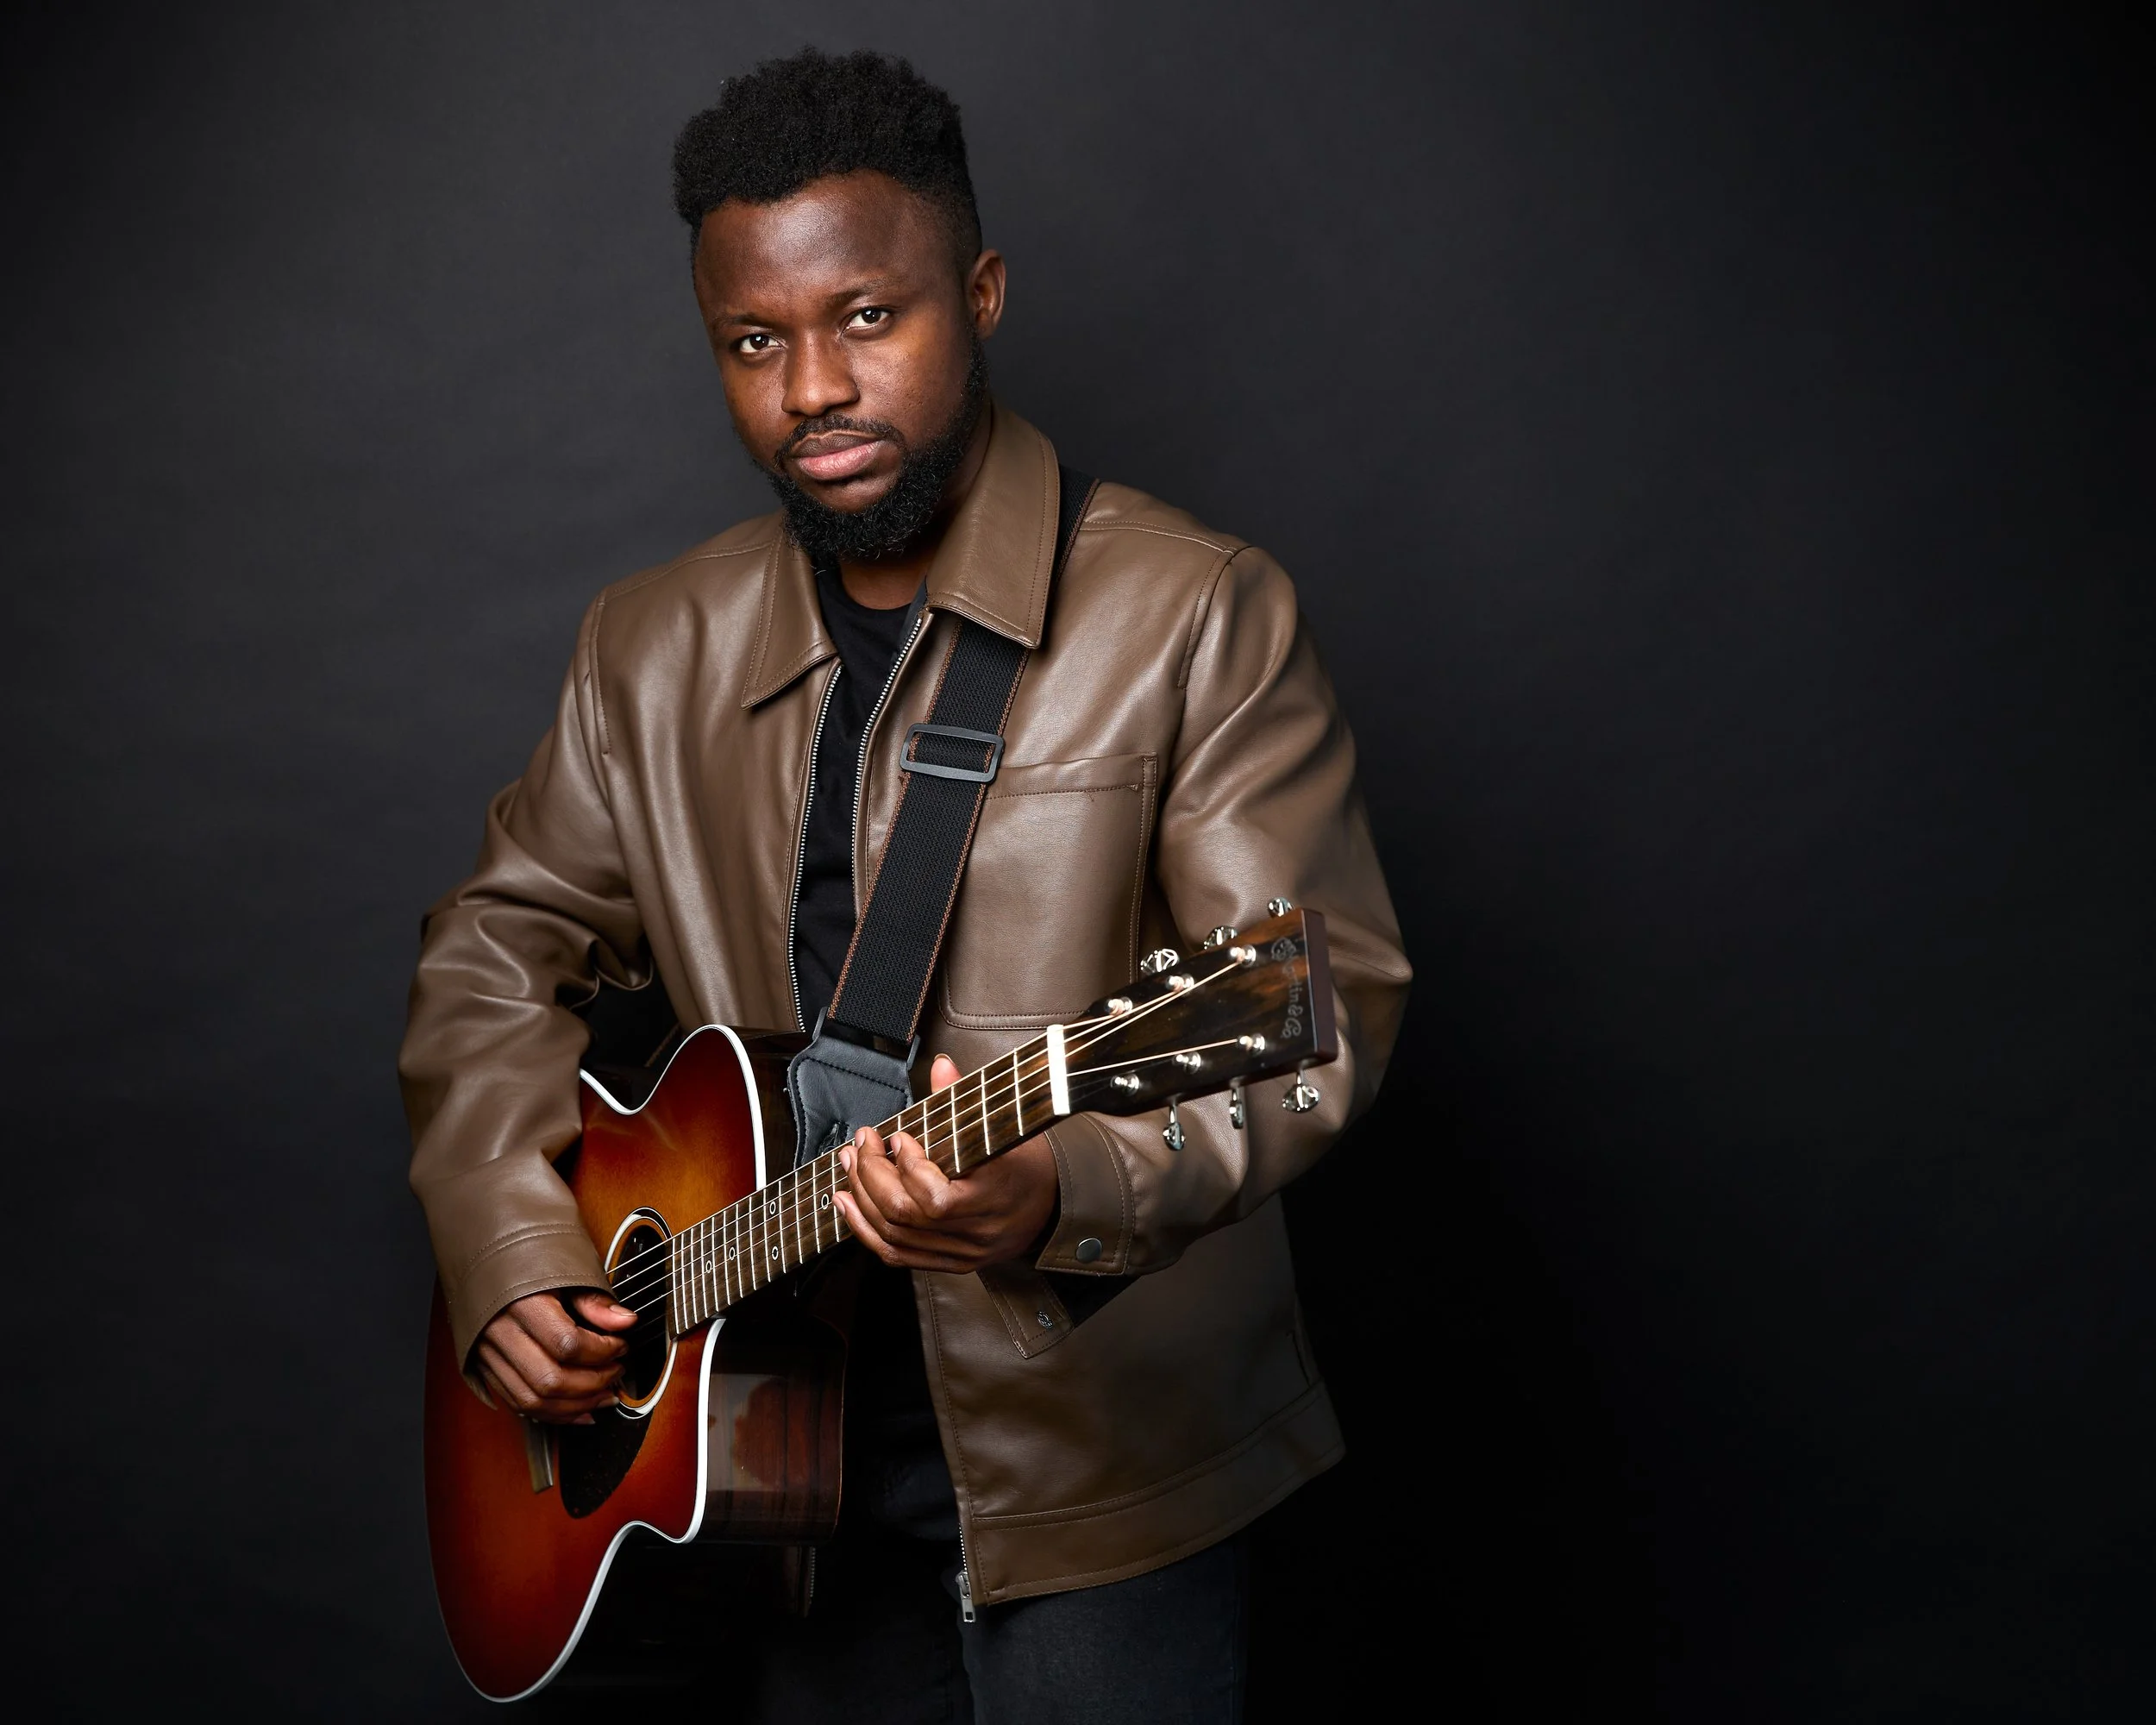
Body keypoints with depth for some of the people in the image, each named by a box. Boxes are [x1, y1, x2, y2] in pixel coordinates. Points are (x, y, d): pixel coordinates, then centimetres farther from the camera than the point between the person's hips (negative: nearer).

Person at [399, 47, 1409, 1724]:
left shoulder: (1196, 613, -11)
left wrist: (1069, 1193, -34)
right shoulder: (653, 649, 6)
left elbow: (1327, 998, -16)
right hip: (778, 1439, 4)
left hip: (1093, 1461, -4)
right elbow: (498, 950, 14)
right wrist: (511, 1251, -2)